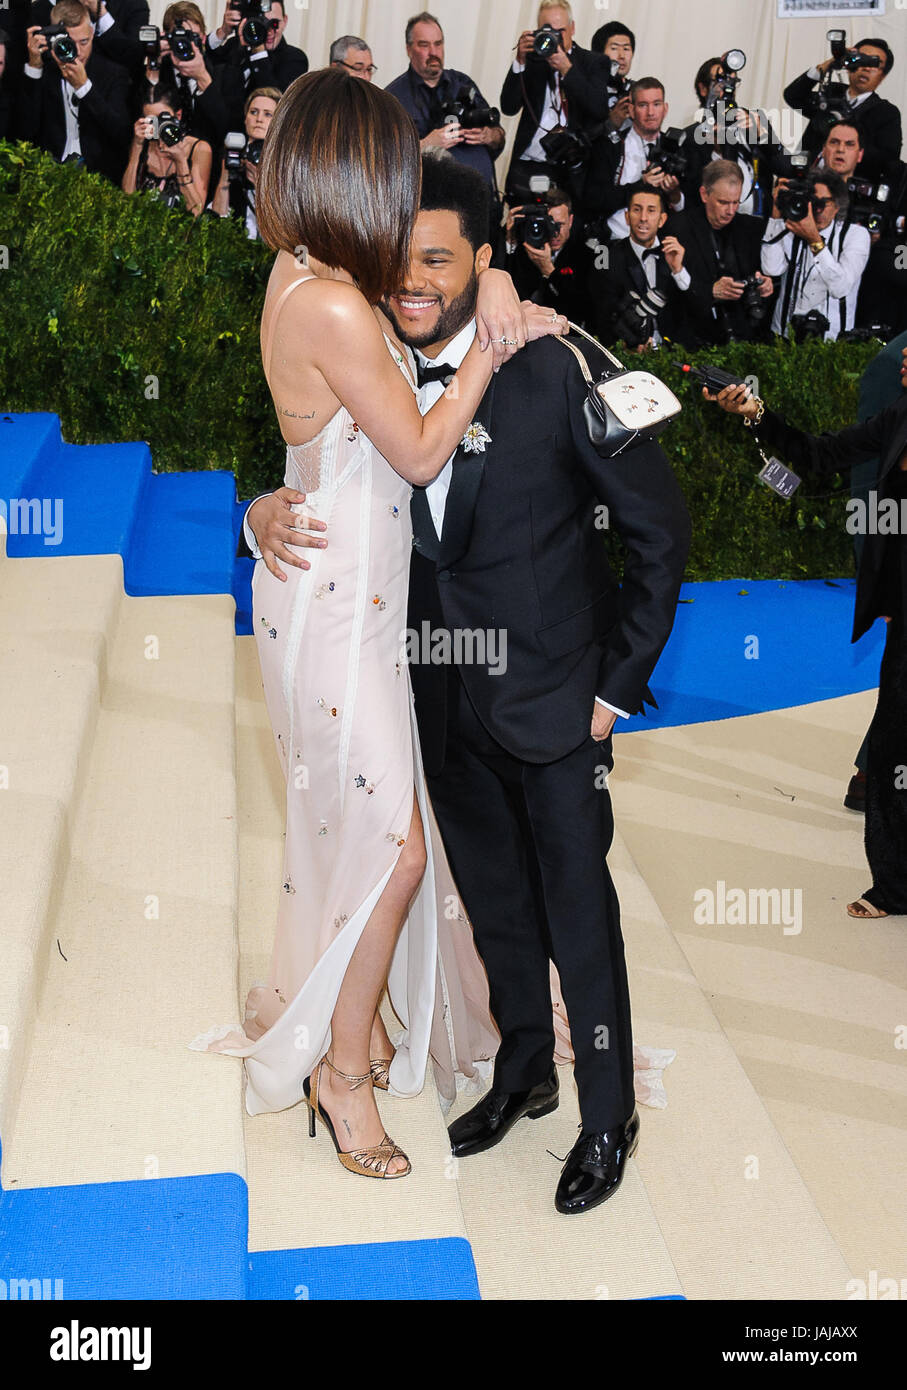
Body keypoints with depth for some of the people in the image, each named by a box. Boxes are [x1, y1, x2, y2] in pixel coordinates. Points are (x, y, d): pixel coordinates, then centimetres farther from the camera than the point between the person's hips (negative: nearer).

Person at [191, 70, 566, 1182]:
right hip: (336, 606, -10)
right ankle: (343, 1065, 21)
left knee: (344, 825, 21)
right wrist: (494, 344, -7)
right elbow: (421, 452, -15)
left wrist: (488, 286, 4)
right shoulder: (334, 309, -23)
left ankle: (330, 1015, 41)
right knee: (393, 848, 1)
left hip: (339, 593, 10)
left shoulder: (302, 273, 5)